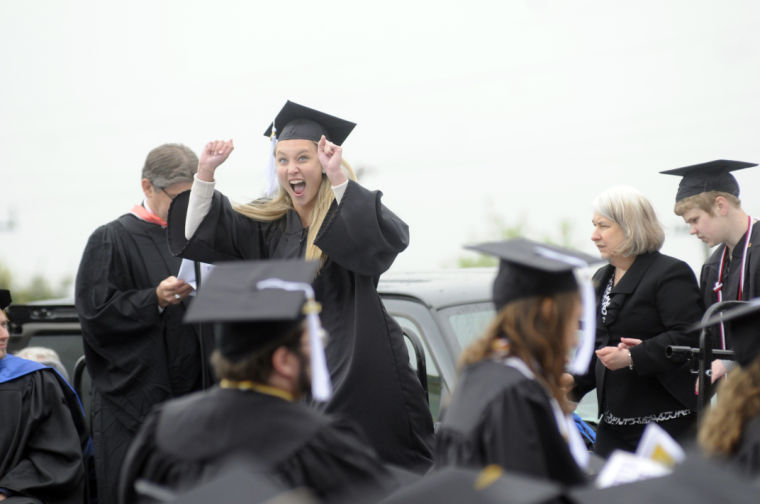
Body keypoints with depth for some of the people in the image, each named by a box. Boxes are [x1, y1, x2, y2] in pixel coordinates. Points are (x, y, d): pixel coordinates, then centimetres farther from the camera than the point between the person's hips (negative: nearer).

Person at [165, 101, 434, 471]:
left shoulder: (350, 213, -4)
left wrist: (338, 178, -33)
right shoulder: (267, 224, 10)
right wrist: (205, 172, -6)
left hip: (357, 366, -4)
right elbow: (196, 234, 8)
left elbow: (390, 239, -27)